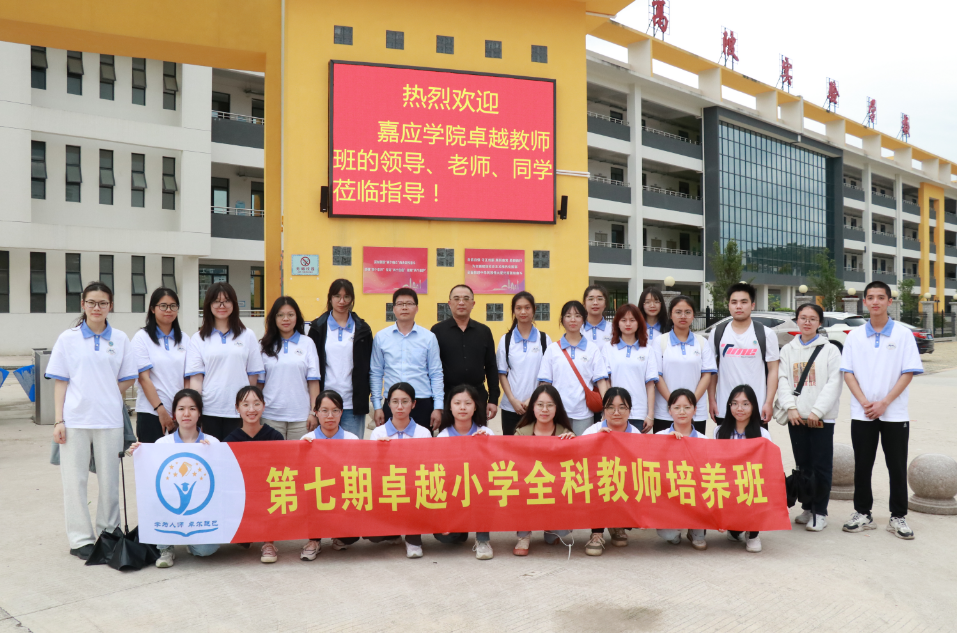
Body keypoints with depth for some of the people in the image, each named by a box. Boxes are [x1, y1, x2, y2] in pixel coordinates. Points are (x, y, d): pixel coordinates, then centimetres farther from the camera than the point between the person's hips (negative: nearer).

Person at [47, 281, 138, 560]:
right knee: (75, 479, 3)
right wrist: (58, 421, -4)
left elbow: (128, 379, 10)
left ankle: (109, 532, 22)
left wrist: (106, 396, -4)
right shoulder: (68, 338, 3)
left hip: (109, 419, 1)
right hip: (74, 419, -1)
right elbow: (60, 382, 1)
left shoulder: (120, 339, 5)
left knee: (109, 479, 8)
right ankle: (81, 539, 14)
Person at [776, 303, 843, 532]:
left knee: (821, 465, -2)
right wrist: (790, 407, -10)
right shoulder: (788, 350, 11)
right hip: (796, 416, 3)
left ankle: (820, 512, 8)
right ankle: (807, 507, 21)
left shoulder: (830, 350, 2)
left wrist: (817, 411, -13)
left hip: (822, 417, -3)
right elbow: (783, 380, 4)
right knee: (802, 464, 10)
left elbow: (834, 383, -5)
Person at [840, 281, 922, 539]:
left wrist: (884, 403, -13)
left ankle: (898, 517, 16)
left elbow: (908, 373, -5)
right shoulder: (854, 336, 5)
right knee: (862, 465, 7)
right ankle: (863, 514, 18)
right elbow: (848, 372, 2)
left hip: (894, 413, -1)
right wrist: (864, 402, -11)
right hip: (862, 414, 2)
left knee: (897, 467, 4)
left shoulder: (903, 334, -1)